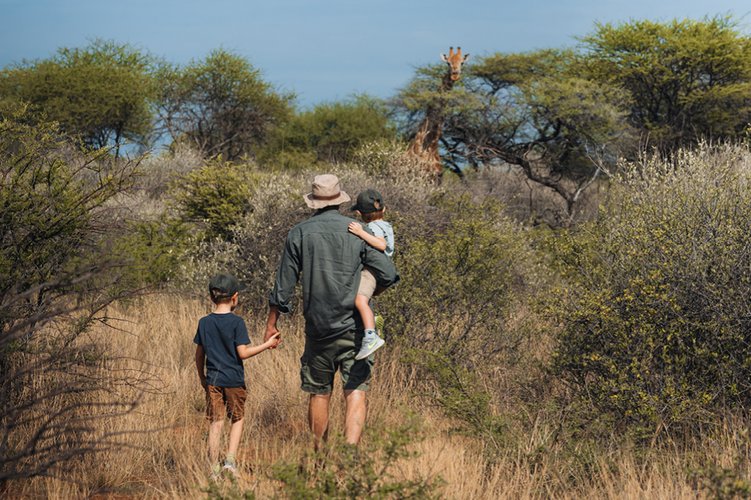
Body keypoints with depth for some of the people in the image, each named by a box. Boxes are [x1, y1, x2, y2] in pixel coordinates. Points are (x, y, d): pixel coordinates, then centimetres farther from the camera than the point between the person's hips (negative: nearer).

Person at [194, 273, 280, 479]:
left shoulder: (204, 323, 2)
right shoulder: (236, 322, -11)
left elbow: (199, 354, 6)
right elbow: (243, 353, -13)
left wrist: (202, 377, 19)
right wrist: (267, 344, -5)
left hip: (213, 379, 3)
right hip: (234, 379, -3)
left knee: (215, 423, 6)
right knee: (237, 419, 15)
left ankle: (214, 469, 5)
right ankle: (230, 459, 1)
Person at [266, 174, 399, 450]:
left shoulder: (299, 233, 0)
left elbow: (284, 284, 2)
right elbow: (388, 275, -3)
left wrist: (271, 323, 11)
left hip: (318, 326, 2)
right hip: (353, 325, -2)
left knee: (318, 394, 14)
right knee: (356, 392, -6)